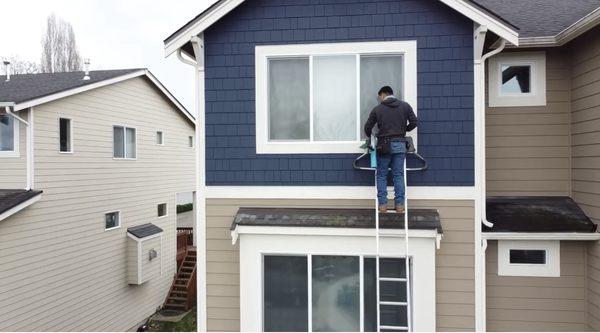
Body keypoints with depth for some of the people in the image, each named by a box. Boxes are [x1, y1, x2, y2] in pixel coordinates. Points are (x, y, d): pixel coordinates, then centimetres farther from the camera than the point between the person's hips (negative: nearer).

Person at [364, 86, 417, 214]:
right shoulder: (405, 106, 5)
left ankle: (382, 204, 5)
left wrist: (371, 137, 24)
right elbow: (414, 122, 5)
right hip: (400, 144, 1)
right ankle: (399, 205, 6)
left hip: (383, 145, -1)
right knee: (399, 175, 6)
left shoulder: (377, 109, 2)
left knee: (381, 175, 8)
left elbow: (367, 127, 3)